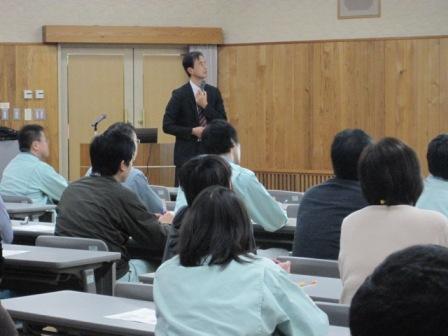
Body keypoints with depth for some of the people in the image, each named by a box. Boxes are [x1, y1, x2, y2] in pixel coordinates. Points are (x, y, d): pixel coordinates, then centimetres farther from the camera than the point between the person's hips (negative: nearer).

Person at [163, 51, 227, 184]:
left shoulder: (214, 92, 7)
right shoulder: (180, 94, -5)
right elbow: (167, 126, -7)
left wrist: (205, 105, -9)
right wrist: (193, 131, -16)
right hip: (187, 153, -3)